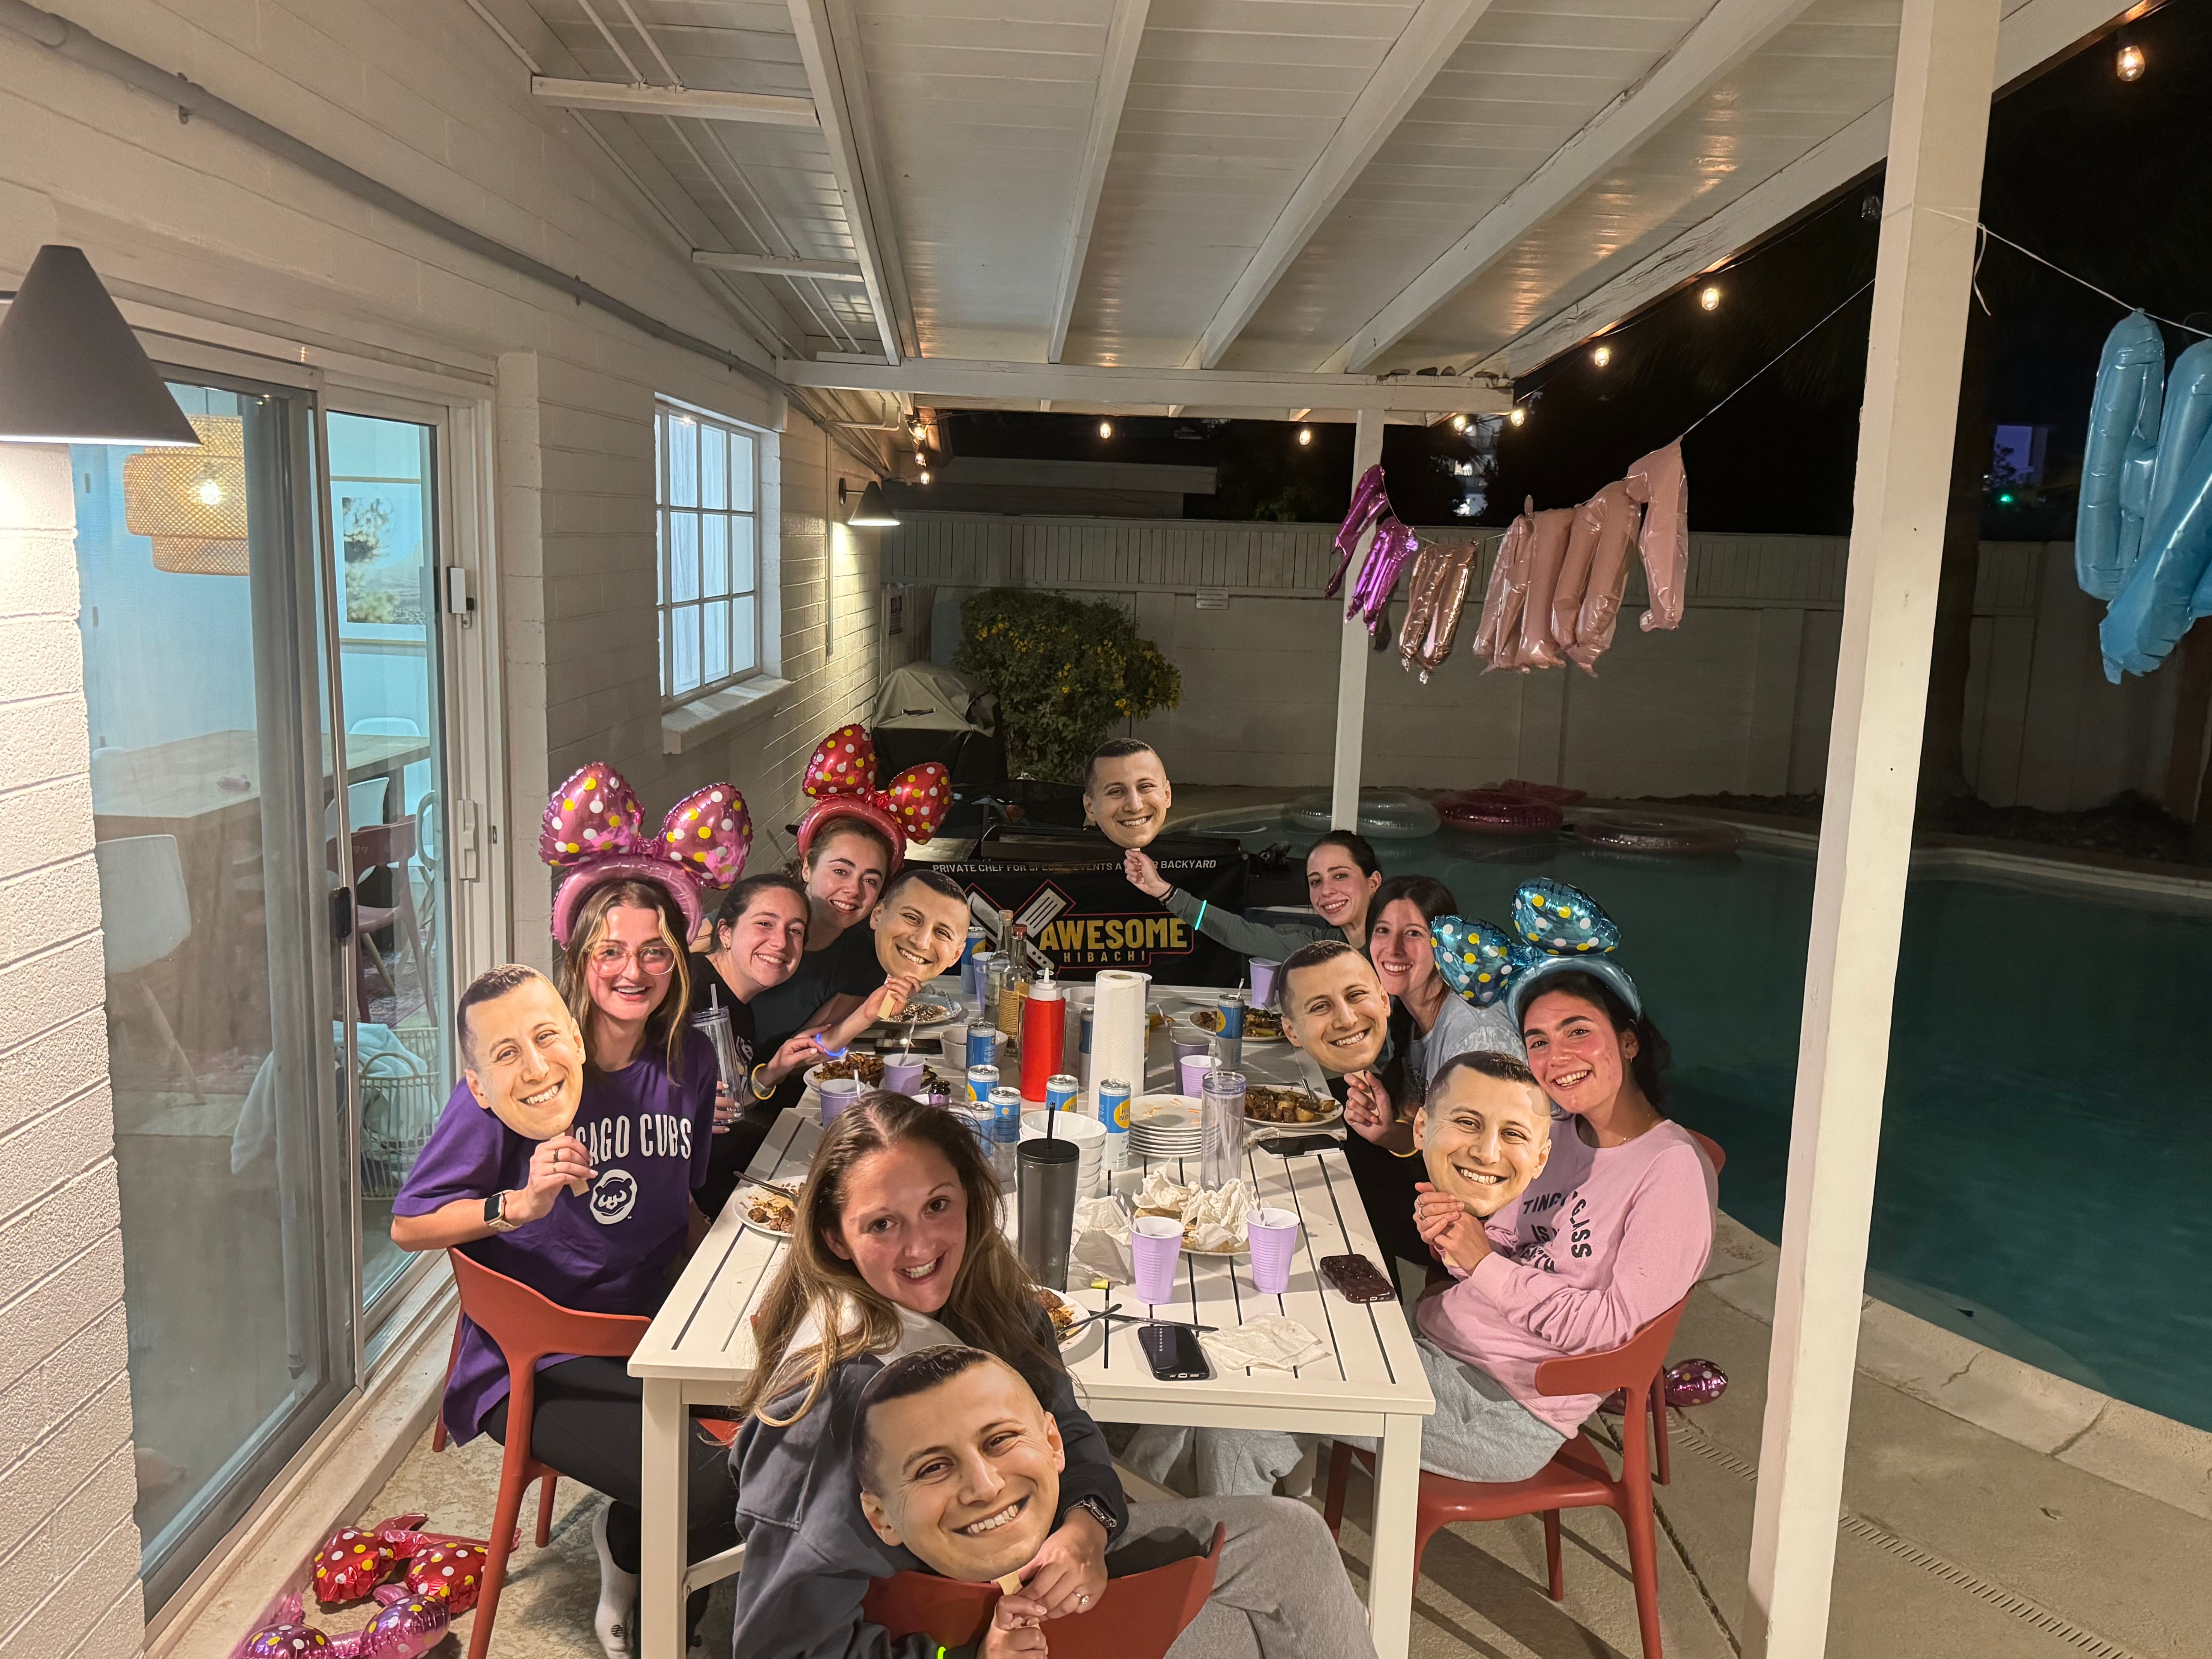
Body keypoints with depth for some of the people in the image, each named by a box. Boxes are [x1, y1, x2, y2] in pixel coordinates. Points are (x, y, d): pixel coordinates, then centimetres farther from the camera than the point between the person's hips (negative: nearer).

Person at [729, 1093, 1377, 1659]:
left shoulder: (983, 1288, -10)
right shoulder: (839, 1397, -30)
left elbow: (1069, 1432, 3)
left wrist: (1088, 1525, -18)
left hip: (1048, 1572, 7)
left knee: (1293, 1536, 6)